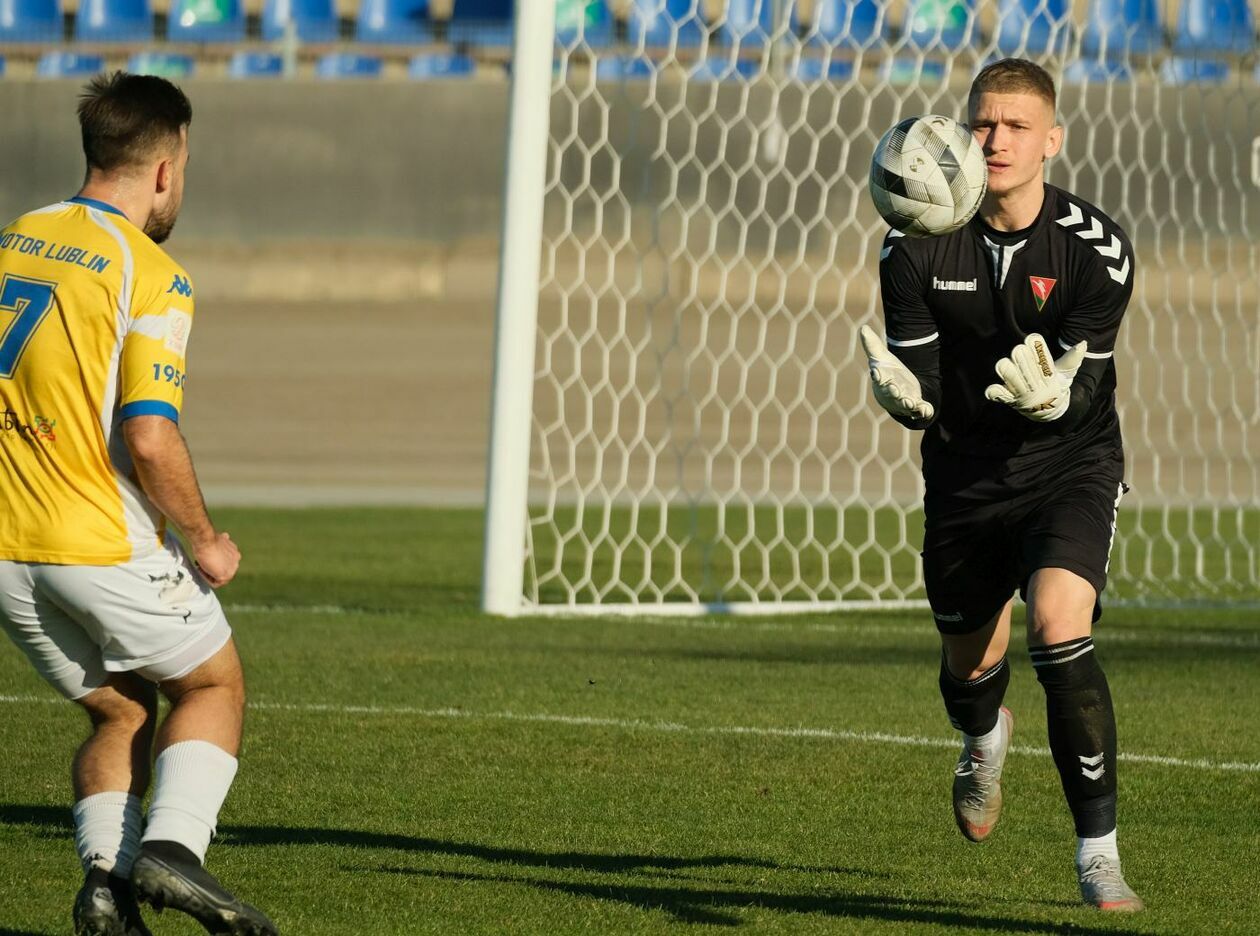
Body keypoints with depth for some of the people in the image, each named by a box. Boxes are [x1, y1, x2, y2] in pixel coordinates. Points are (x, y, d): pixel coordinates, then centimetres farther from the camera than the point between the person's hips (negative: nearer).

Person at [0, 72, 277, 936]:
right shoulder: (152, 279, -13)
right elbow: (151, 440, -21)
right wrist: (205, 541, -6)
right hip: (103, 543, -6)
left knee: (120, 713, 20)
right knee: (213, 685, 16)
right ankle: (172, 847, -4)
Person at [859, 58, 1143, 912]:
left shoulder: (1095, 246, -17)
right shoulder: (918, 247, -11)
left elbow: (1084, 395, -19)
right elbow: (925, 397, -10)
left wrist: (1053, 393, -43)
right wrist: (902, 393, -34)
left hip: (1070, 465, -3)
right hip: (966, 473, 3)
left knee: (1061, 629, -26)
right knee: (971, 658, 17)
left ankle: (1098, 849, -15)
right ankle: (984, 737, 59)